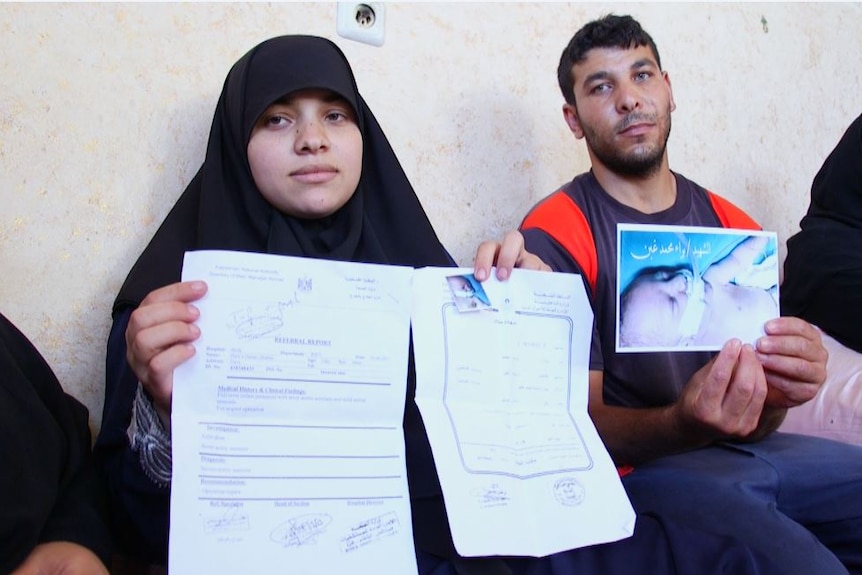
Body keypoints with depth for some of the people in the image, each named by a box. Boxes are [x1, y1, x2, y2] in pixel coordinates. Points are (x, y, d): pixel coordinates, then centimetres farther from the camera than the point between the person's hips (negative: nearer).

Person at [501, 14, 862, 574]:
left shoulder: (732, 225, 7)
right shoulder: (554, 234, -8)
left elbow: (751, 422, 5)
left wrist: (778, 389, -20)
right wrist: (682, 425, -32)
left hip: (748, 449, 6)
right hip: (639, 464, -5)